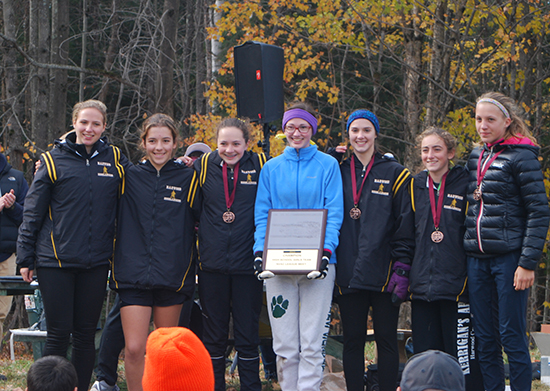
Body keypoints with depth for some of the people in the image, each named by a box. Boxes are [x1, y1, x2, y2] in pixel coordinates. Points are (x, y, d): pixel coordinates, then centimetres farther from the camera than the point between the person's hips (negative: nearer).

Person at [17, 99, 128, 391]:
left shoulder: (115, 159, 8)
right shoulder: (54, 160, 0)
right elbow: (32, 212, 3)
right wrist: (25, 257, 1)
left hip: (96, 262, 3)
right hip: (55, 260, -3)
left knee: (86, 333, 8)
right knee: (59, 332, -2)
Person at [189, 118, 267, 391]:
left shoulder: (260, 166, -2)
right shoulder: (204, 166, 3)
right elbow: (190, 210, 14)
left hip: (247, 264, -1)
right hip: (212, 265, 1)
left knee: (247, 336, 3)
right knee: (213, 336, 9)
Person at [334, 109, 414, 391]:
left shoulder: (395, 174, 3)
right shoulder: (339, 173, 12)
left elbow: (405, 227, -1)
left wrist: (401, 270, -9)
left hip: (383, 273, -2)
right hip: (348, 273, 3)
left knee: (386, 339, 1)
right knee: (352, 340, 5)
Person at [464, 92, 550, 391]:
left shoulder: (520, 157, -6)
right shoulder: (475, 157, 14)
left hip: (508, 258, -6)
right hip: (477, 259, 6)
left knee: (511, 336, -5)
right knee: (484, 338, 7)